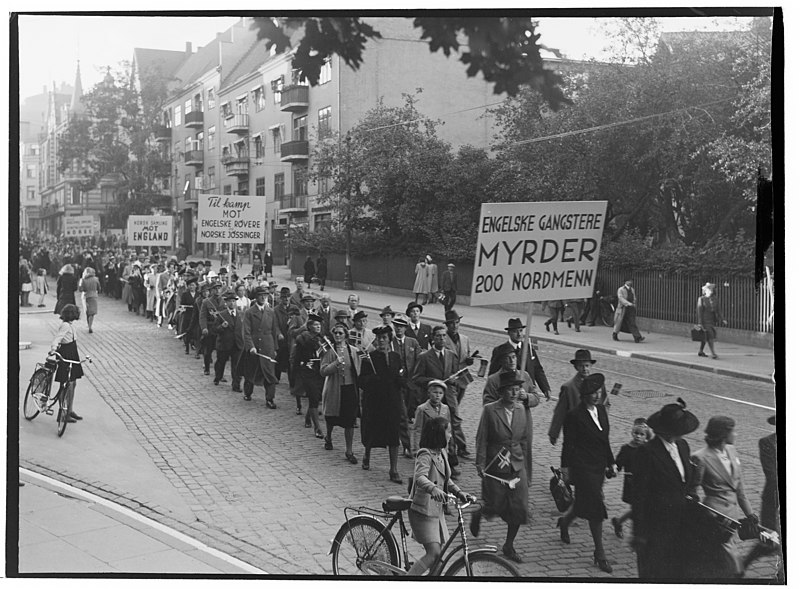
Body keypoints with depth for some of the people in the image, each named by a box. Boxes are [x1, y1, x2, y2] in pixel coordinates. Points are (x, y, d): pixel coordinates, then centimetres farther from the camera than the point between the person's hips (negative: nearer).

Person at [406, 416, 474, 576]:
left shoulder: (441, 453, 10)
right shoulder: (425, 455, -18)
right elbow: (420, 477, -36)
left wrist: (459, 493, 3)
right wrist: (434, 489, -55)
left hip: (437, 510, 9)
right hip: (423, 511, -9)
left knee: (438, 554, 12)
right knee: (434, 553, -17)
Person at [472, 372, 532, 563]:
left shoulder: (521, 410, 3)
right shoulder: (490, 410, -10)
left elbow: (525, 440, 11)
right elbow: (481, 439, -8)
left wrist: (526, 467, 14)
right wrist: (480, 464, -13)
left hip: (517, 467, 4)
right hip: (495, 467, -4)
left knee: (519, 508, 0)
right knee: (494, 507, 5)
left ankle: (509, 546, 18)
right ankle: (477, 515, 40)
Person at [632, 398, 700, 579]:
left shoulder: (683, 446, 5)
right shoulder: (647, 452, -18)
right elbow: (639, 495, -15)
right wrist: (639, 533, -13)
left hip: (682, 524, 6)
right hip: (657, 527, -6)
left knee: (681, 571, 11)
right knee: (655, 573, 7)